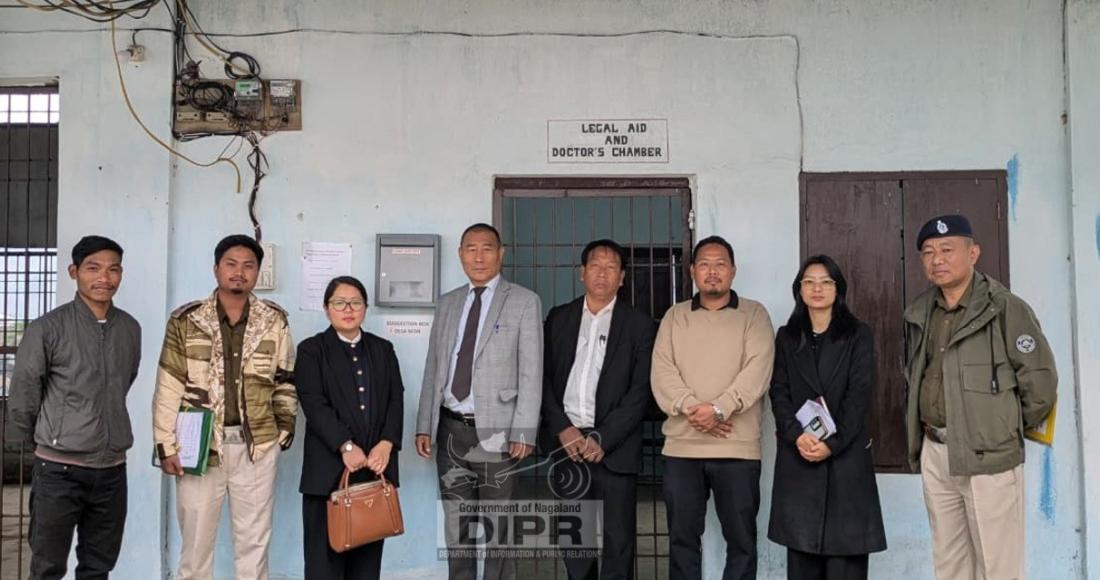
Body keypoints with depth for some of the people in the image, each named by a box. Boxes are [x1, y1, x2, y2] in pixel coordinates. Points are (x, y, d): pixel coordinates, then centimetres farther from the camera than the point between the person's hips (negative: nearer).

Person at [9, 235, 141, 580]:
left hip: (112, 468, 4)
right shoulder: (48, 328, -10)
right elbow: (21, 397, -3)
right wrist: (46, 438, 9)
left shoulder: (131, 329, 4)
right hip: (59, 468, -4)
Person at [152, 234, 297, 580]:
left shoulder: (274, 321, 3)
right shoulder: (186, 320, -1)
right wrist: (166, 445, -5)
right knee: (196, 538, 9)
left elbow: (286, 381, 9)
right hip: (200, 443, -1)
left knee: (254, 539, 10)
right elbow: (168, 388, -2)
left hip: (257, 445, 1)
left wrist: (285, 428, 6)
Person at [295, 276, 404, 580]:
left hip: (376, 466, 3)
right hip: (329, 469, -3)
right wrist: (346, 446, -18)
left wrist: (386, 444, -8)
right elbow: (314, 403, -8)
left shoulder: (383, 349, 16)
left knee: (368, 555, 6)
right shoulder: (311, 350, 4)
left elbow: (396, 399, 7)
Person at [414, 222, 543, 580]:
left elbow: (531, 373, -7)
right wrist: (424, 426, 7)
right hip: (451, 429, 5)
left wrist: (523, 432, -14)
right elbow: (433, 368, 13)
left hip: (495, 431, -4)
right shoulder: (447, 303, 13)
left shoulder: (524, 302, -1)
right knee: (456, 526, 13)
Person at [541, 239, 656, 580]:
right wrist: (563, 429, -7)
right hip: (566, 442, 3)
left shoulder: (639, 325, 3)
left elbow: (641, 390, -4)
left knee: (617, 543, 0)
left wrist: (603, 439, -12)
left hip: (614, 447, -2)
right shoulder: (558, 318, 12)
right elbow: (544, 379, 7)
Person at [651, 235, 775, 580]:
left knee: (741, 538, 5)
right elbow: (662, 372, 1)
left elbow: (757, 370, -8)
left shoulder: (753, 314, 5)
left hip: (737, 448, -2)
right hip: (681, 447, 2)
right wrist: (691, 407, -15)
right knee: (682, 537, 8)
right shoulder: (675, 316, 12)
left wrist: (719, 409, -18)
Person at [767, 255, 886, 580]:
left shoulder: (858, 335, 6)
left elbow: (859, 395, -3)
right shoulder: (786, 337, 12)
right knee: (801, 546, 2)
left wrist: (832, 443, -14)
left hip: (846, 453, -2)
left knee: (846, 544, -3)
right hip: (797, 456, 2)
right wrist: (797, 435, -14)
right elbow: (778, 393, 4)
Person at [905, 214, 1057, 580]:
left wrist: (1011, 430, 3)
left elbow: (1040, 379, -9)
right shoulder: (919, 313, 9)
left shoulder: (1005, 307, -11)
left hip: (988, 455, -6)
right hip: (934, 454, 6)